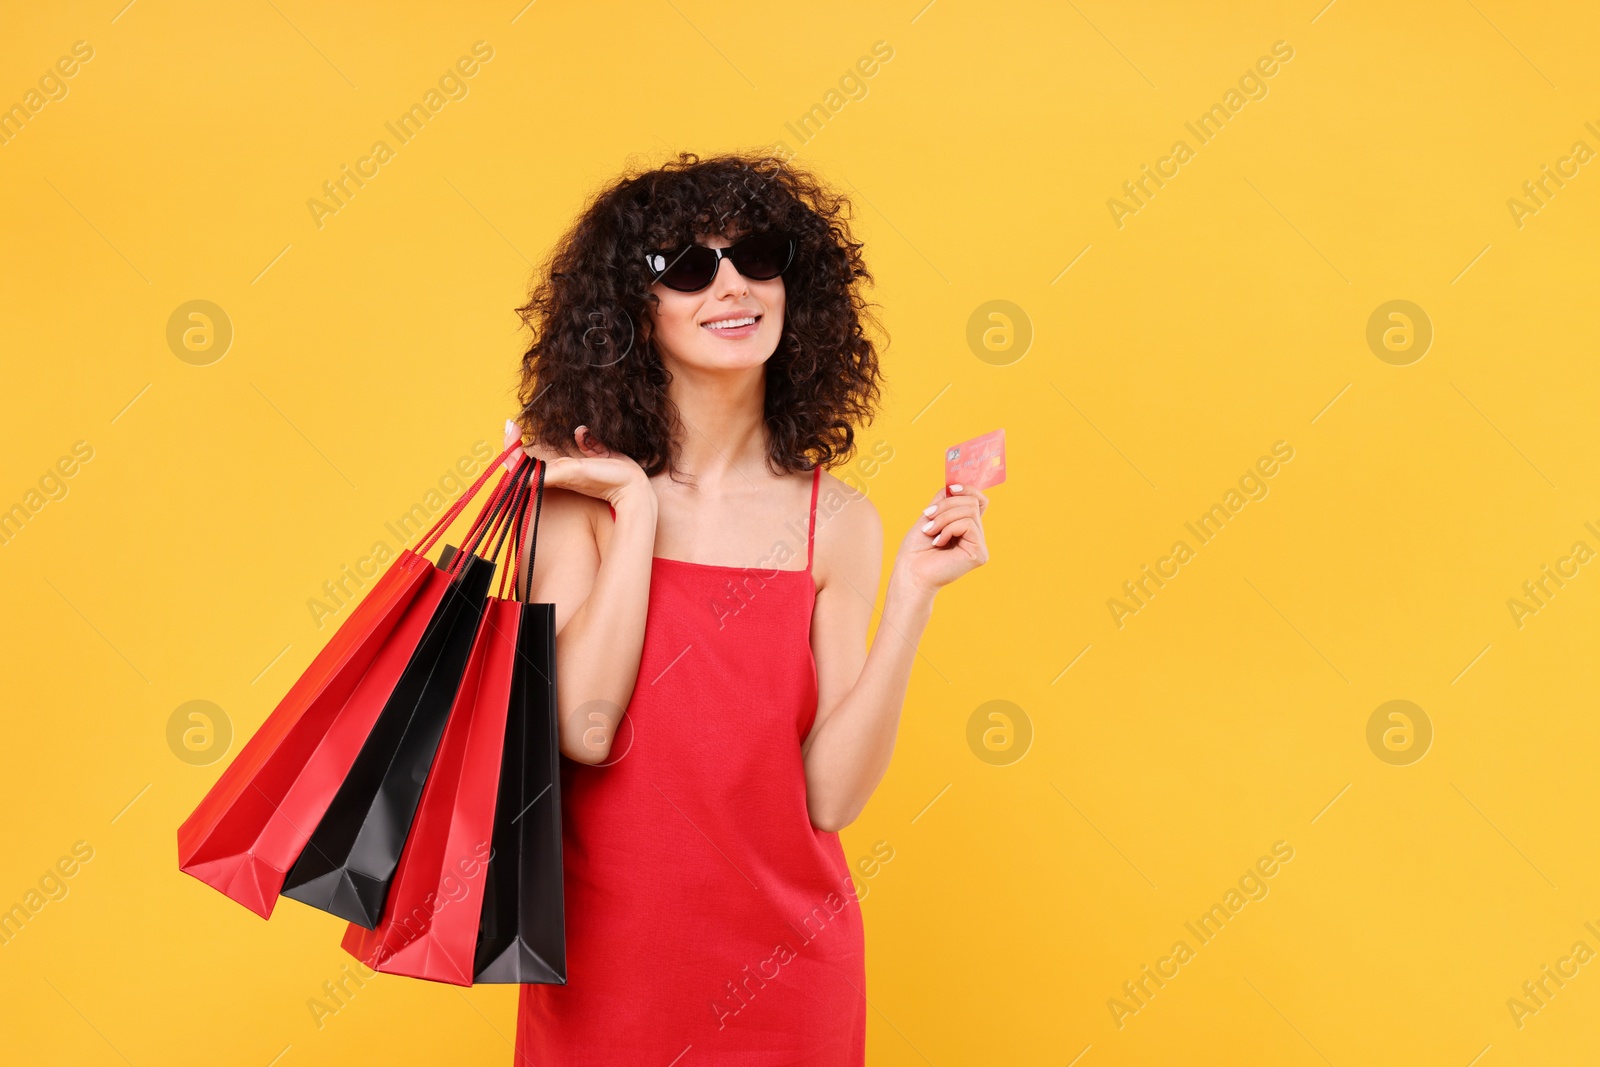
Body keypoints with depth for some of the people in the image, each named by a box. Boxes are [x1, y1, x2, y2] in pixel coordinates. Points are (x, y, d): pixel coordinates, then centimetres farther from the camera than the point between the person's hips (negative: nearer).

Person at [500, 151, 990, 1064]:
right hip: (604, 954, -1)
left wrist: (912, 597, -17)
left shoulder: (836, 521, -4)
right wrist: (640, 508, -16)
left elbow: (831, 795, -9)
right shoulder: (578, 496, -6)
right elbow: (583, 729, -20)